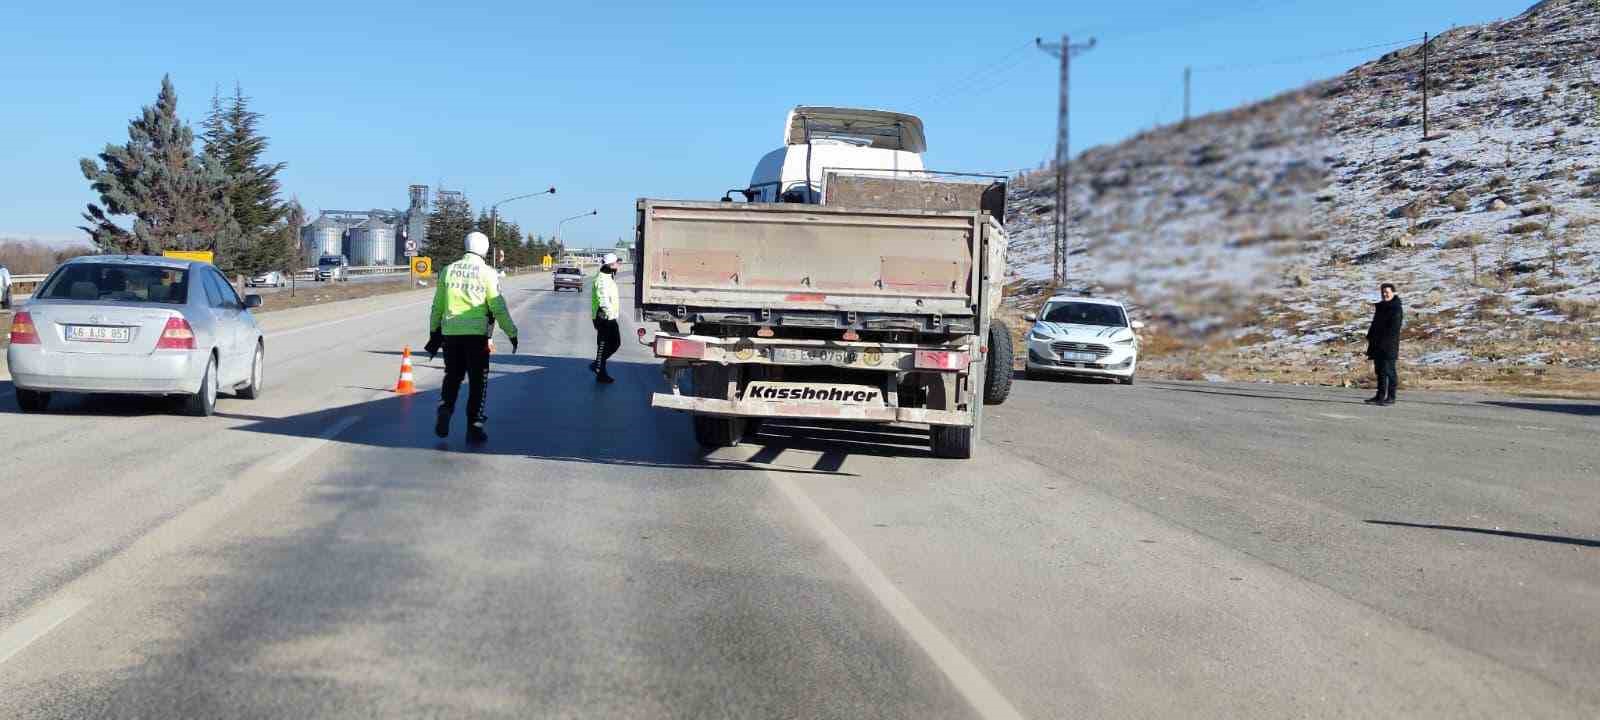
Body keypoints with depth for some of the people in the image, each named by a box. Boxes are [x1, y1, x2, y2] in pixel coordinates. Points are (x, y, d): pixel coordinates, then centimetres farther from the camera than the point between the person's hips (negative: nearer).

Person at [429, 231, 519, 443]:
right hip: (476, 334, -3)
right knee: (478, 381, 6)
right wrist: (512, 333, 3)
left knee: (452, 376, 19)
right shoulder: (487, 273, -4)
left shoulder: (448, 270, 8)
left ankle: (444, 411, 0)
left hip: (450, 333, 4)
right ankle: (474, 427, 5)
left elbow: (437, 306, 13)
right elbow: (498, 308, -6)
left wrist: (434, 333, 22)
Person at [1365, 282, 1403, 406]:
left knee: (1389, 370, -6)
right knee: (1379, 370, 12)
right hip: (1378, 346, 9)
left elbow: (1394, 329, -17)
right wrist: (1370, 337, 12)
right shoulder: (1381, 306, 17)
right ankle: (1380, 396, 18)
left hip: (1389, 346, -9)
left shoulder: (1396, 308, -10)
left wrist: (1385, 341, -21)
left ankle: (1391, 397, -2)